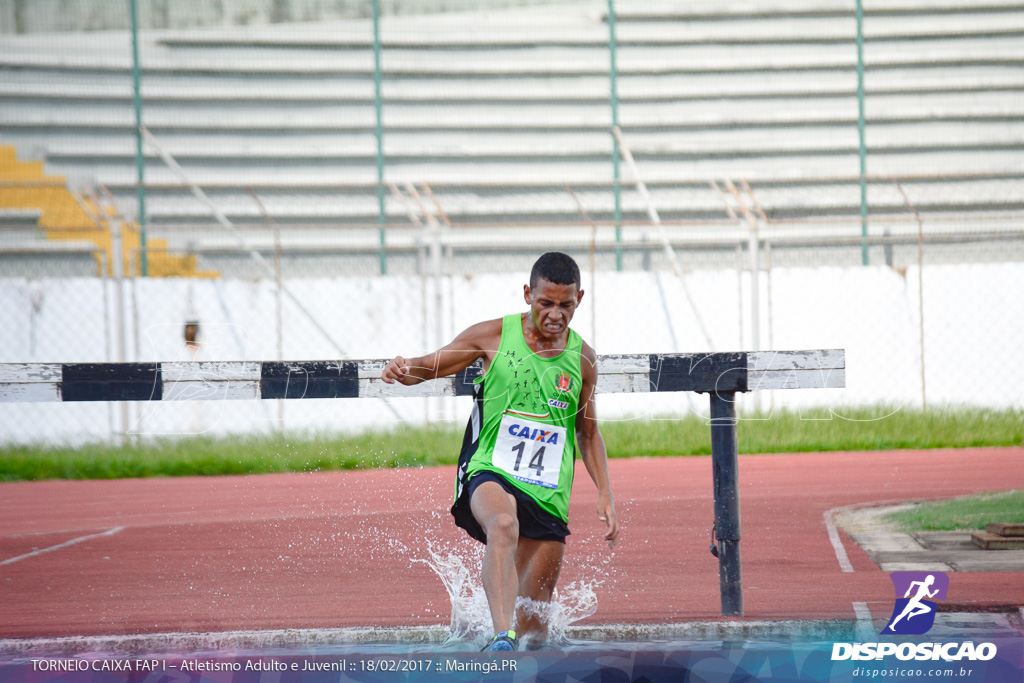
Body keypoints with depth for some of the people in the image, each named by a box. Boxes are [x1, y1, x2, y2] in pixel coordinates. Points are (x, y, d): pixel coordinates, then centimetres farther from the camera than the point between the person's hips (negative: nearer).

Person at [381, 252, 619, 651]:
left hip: (549, 494, 4)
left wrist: (605, 492, 11)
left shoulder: (582, 359, 8)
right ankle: (502, 637, -52)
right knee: (504, 525, -41)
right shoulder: (493, 337, -1)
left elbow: (587, 431, 20)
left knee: (534, 625, 4)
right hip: (490, 473, -4)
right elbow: (429, 366, 7)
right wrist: (403, 370, -17)